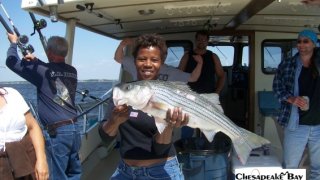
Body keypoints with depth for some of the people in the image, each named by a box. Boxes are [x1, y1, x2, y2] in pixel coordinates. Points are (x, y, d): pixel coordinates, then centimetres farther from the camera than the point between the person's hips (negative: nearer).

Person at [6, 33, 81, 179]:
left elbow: (11, 61, 0)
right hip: (74, 128, 7)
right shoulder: (72, 71, 8)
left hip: (56, 132, -6)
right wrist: (36, 61, 28)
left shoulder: (43, 71, -10)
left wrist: (13, 42, 17)